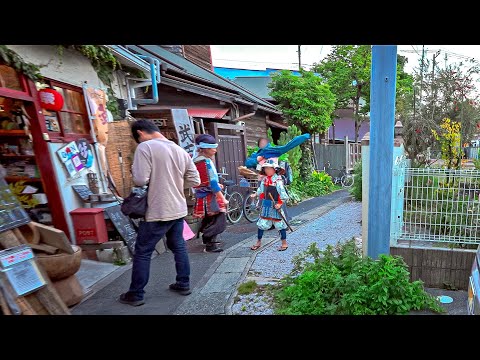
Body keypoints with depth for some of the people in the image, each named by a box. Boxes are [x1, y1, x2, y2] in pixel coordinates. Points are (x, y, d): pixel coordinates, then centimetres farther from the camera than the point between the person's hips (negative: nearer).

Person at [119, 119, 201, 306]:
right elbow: (195, 180, 6)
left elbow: (140, 180, -18)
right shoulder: (180, 150, 6)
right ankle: (184, 284, 30)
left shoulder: (145, 147, -12)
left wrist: (134, 170, 2)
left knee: (142, 252, 9)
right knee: (178, 246, 19)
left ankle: (136, 294, 22)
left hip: (157, 212, -6)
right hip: (178, 209, 6)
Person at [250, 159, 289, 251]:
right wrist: (256, 194, 0)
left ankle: (284, 243, 21)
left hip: (275, 205, -6)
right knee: (262, 223, 11)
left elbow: (282, 192, -18)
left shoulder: (278, 180, -17)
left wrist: (280, 203, -19)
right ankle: (258, 242, 26)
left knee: (279, 223, 5)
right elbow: (261, 189, 14)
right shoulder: (265, 179, 4)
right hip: (266, 204, 6)